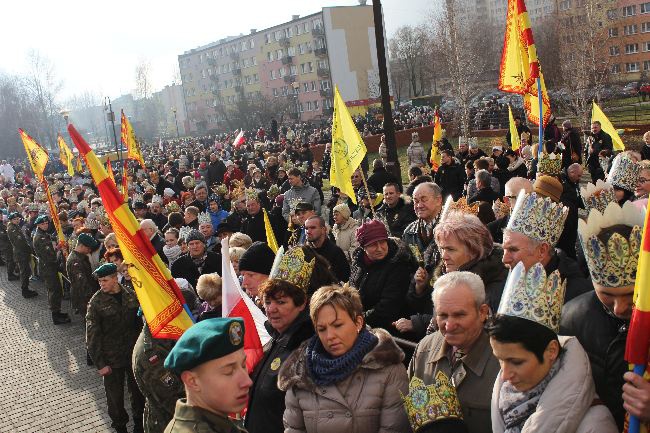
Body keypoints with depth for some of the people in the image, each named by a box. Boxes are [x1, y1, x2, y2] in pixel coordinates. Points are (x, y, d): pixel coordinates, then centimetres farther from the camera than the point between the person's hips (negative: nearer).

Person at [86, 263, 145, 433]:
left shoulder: (131, 296, -4)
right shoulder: (96, 302, -12)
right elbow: (92, 335, -11)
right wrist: (100, 363, -13)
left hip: (134, 354, 3)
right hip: (111, 358, -3)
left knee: (138, 390, 16)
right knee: (115, 395, 10)